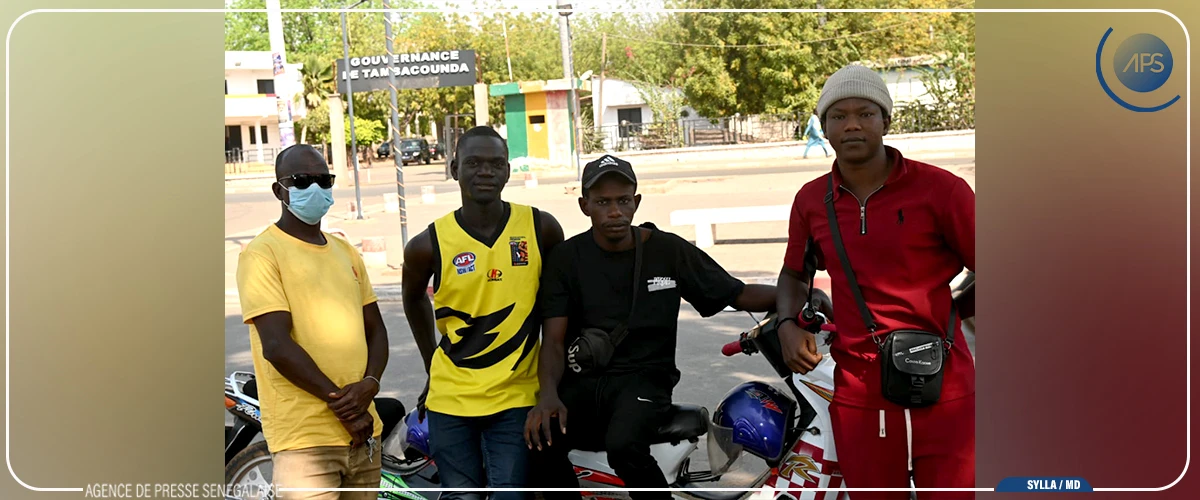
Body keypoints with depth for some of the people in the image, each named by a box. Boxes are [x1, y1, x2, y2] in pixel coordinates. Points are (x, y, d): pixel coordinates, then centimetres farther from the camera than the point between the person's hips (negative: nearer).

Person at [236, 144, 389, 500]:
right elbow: (277, 346, -13)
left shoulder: (346, 252, 15)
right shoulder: (262, 253, -5)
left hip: (363, 429, 6)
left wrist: (369, 385, -5)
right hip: (305, 436, -6)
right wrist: (339, 403, -12)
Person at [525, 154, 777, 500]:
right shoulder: (567, 258, 3)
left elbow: (738, 294, 6)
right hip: (583, 380, 2)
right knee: (539, 439, -29)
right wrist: (549, 393, -23)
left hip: (645, 377, -1)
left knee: (623, 445, -34)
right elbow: (554, 338, -3)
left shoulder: (669, 250, 1)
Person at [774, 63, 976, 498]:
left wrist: (941, 315, -1)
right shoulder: (810, 201, 6)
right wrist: (788, 324, 4)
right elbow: (795, 272, 20)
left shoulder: (941, 189, -6)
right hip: (857, 394, 3)